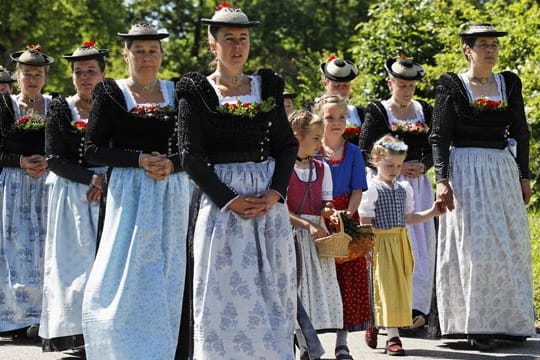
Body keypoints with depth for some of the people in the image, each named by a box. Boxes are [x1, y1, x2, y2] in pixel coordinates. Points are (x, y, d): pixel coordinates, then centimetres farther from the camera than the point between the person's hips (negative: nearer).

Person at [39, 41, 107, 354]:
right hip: (70, 195, 0)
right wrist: (91, 178, -13)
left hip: (108, 193, 0)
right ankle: (73, 335, -1)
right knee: (74, 264, -3)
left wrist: (106, 180, -14)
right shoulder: (61, 109, 4)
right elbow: (55, 160, -3)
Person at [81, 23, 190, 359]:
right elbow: (92, 149, -4)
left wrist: (171, 164, -11)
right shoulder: (110, 92, 1)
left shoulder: (176, 92, 8)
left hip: (172, 193, 3)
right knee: (126, 274, -6)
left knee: (166, 278, 3)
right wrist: (140, 160, -14)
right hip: (129, 192, -2)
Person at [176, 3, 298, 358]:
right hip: (222, 201, -3)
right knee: (225, 293, -3)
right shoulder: (197, 91, 0)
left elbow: (288, 144, 9)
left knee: (272, 289, 4)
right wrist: (229, 200, -14)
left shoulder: (268, 86, 10)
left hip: (269, 199, 3)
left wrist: (276, 192, -7)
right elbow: (191, 156, -6)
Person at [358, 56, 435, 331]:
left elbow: (433, 150, 13)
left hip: (419, 183, 5)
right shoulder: (377, 111, 0)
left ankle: (418, 306, 3)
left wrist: (423, 165, -9)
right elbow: (365, 153, -5)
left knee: (423, 245, -1)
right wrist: (397, 166, -14)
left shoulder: (424, 111, 13)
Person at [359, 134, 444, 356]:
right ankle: (393, 337, -5)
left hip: (401, 243, 7)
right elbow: (365, 223, -10)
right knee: (387, 288, -6)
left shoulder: (404, 188, 11)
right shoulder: (372, 189, -8)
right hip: (381, 244, -7)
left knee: (401, 286, 8)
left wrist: (432, 213, 8)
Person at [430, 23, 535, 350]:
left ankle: (506, 320, 17)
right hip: (465, 172, -4)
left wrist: (524, 176, 8)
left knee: (509, 245, 6)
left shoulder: (509, 83, 9)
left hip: (503, 171, 4)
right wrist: (442, 179, -13)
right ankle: (475, 325, 0)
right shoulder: (452, 86, -3)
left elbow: (521, 133, 12)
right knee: (473, 246, -5)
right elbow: (439, 136, -5)